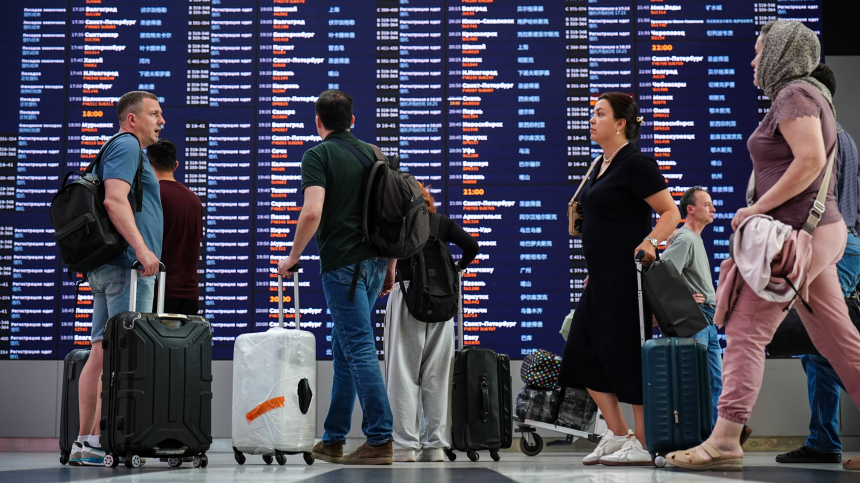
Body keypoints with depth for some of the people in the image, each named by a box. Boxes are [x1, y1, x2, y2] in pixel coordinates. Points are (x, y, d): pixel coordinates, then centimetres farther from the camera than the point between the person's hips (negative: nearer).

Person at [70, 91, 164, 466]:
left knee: (101, 352, 6)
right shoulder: (126, 146, -5)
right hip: (128, 264, -10)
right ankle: (98, 441, -12)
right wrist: (142, 248, -25)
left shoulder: (123, 149, 27)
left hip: (106, 266, 10)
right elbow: (115, 200, -19)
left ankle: (84, 442, 7)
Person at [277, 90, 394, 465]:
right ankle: (333, 440, 20)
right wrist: (390, 266, 19)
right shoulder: (373, 154, 14)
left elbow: (312, 212, -19)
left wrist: (293, 256, -6)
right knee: (344, 351, 13)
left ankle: (380, 440, -6)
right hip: (375, 261, 7)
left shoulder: (318, 155, -6)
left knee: (359, 349, -6)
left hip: (343, 264, -7)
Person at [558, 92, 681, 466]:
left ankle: (642, 445, 5)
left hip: (625, 277, -10)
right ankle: (617, 435, 17)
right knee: (583, 354, 9)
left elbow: (671, 213, -12)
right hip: (602, 277, 10)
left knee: (626, 356, -5)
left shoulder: (635, 164, -11)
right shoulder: (602, 165, 17)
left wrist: (649, 242, -28)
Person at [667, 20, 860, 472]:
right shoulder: (808, 95, 20)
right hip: (818, 231, 10)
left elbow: (810, 160, -23)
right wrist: (762, 209, 15)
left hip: (797, 234, -10)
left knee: (746, 330, -9)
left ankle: (725, 439, -9)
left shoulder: (793, 95, -10)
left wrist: (757, 208, -19)